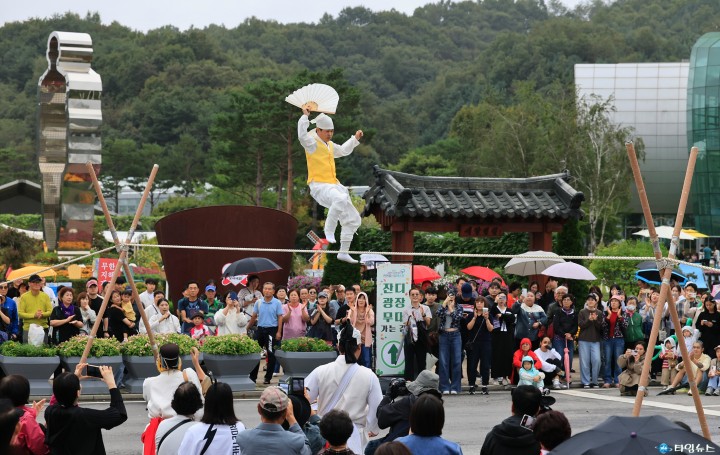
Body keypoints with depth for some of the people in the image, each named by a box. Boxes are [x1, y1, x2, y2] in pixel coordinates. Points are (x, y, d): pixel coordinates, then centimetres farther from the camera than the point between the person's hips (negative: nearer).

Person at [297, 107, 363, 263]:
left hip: (334, 185, 9)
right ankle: (329, 231, -27)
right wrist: (305, 116, -26)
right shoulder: (312, 143, -6)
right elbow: (302, 136, -29)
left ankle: (344, 252, 16)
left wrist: (355, 139, 32)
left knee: (353, 219, 7)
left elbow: (343, 150, 40)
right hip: (319, 186, -9)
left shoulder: (330, 145, 20)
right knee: (340, 198, -40)